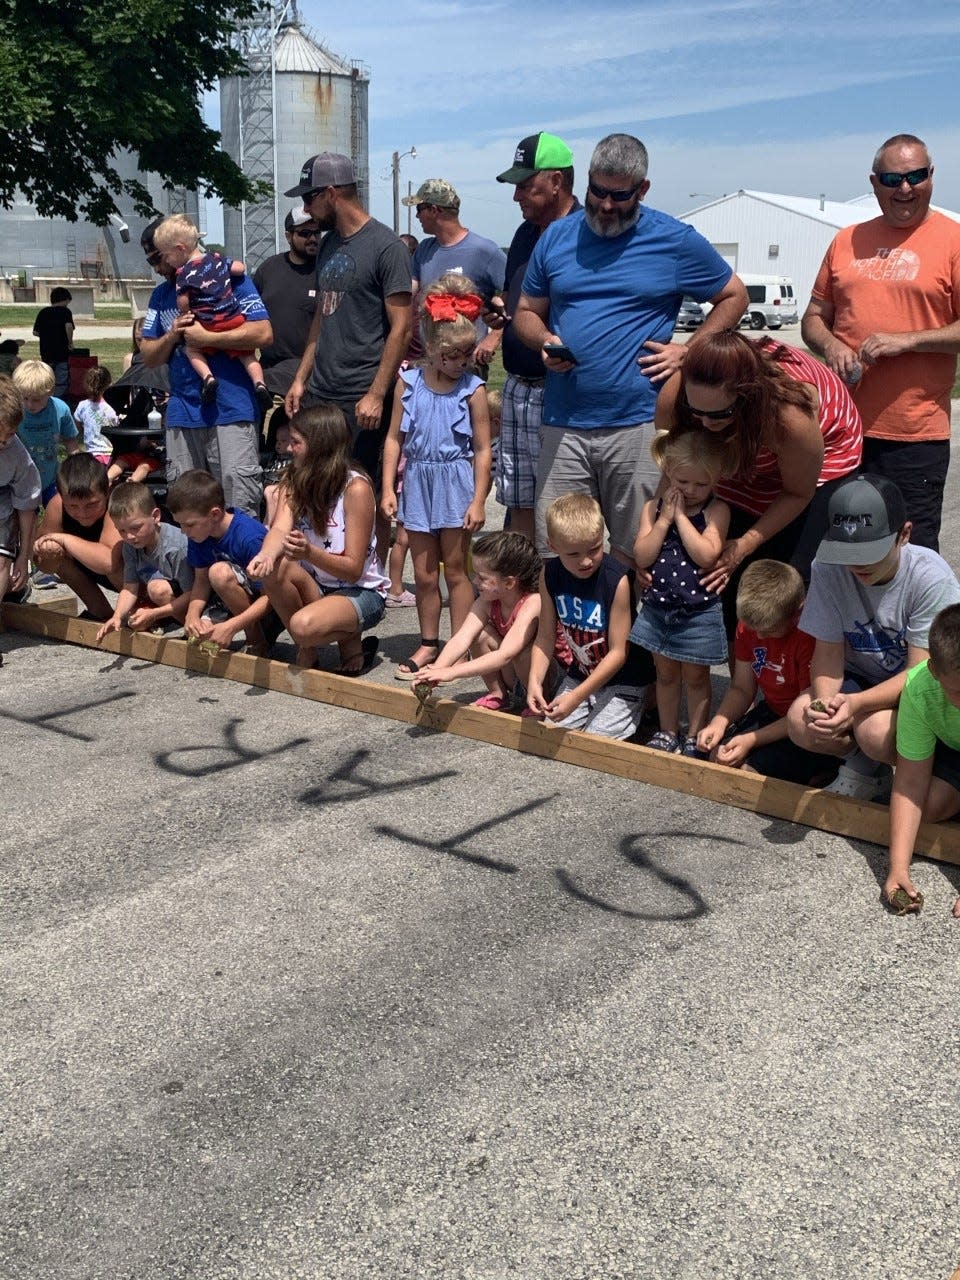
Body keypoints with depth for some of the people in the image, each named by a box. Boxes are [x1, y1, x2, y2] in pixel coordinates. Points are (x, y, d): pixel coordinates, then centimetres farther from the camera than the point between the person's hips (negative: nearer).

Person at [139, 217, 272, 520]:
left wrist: (207, 338, -12)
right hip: (182, 413, 6)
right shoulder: (161, 295, 18)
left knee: (240, 510, -9)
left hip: (231, 411, -6)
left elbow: (264, 333, -10)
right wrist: (171, 336, -4)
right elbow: (149, 358, 16)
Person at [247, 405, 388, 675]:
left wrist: (310, 553, -39)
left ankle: (351, 642, 1)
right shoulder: (294, 481, 1)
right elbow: (280, 529, -19)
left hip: (361, 591, -6)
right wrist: (266, 555, -43)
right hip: (315, 586, 6)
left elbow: (353, 569, -20)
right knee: (275, 568, -26)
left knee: (303, 625, -34)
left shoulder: (356, 488, -18)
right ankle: (305, 651, -6)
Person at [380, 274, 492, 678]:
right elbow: (394, 439, 3)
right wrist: (388, 488, -2)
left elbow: (482, 449, -5)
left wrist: (478, 501, -9)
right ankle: (428, 644, 22)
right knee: (424, 573, 10)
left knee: (455, 569, 6)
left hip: (456, 486, -2)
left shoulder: (472, 390, -6)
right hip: (418, 483, 3)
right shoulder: (408, 383, -1)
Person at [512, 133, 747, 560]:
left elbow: (733, 296, 13)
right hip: (564, 424, 2)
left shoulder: (676, 241, 4)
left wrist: (689, 351, -1)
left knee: (636, 553, 3)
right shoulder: (556, 237, 12)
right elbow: (527, 311, 18)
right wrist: (544, 342, -5)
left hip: (639, 424, -2)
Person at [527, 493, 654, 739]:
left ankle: (636, 709, 12)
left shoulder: (617, 580, -26)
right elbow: (546, 637, -6)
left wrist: (577, 696, -26)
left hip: (622, 679, -5)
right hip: (580, 673, 5)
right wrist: (534, 681, -22)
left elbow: (618, 653, -22)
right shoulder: (550, 574, -11)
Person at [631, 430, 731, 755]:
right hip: (657, 609, 3)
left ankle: (695, 738, 25)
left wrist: (681, 516, -18)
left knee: (695, 677, 11)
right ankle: (667, 733, 32)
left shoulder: (717, 510, -9)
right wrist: (664, 518, -14)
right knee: (665, 673, 17)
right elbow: (642, 557, -9)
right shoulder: (654, 508, 0)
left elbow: (706, 555, -23)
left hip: (699, 612, -3)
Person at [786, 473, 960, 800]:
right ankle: (863, 765, 5)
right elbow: (829, 652, -10)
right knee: (801, 721, -25)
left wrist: (856, 703, -41)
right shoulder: (827, 569, -16)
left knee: (875, 730, -33)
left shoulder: (930, 577, -24)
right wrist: (824, 702, -33)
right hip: (860, 679, 3)